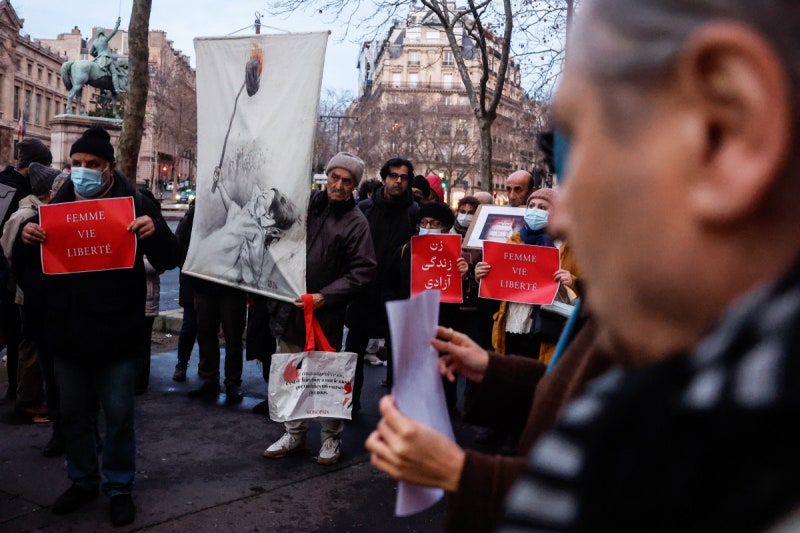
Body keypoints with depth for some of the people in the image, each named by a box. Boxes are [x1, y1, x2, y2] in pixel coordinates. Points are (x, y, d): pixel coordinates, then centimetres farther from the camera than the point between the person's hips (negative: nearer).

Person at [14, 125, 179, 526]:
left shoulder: (133, 202, -4)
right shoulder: (57, 203, 7)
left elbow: (169, 260, -7)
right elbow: (25, 266, 11)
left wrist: (155, 231, -28)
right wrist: (25, 240, -12)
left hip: (114, 331, -4)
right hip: (67, 330, 4)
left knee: (118, 416, 6)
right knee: (74, 413, 16)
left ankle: (119, 488, 24)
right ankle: (82, 481, 35)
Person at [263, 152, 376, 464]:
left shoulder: (355, 223, -7)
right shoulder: (304, 202, 5)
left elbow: (363, 271, -12)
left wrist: (324, 297, -18)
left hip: (326, 313, -5)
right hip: (290, 304, 5)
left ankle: (331, 437, 22)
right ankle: (294, 434, 29)